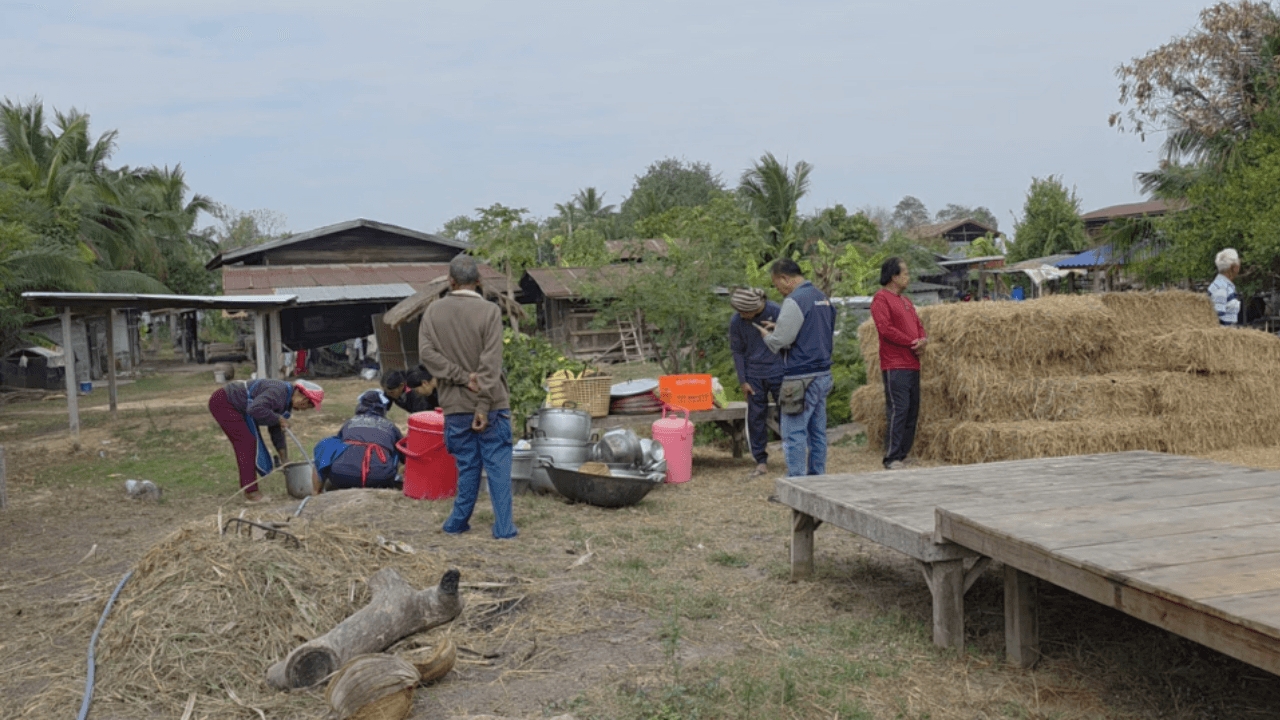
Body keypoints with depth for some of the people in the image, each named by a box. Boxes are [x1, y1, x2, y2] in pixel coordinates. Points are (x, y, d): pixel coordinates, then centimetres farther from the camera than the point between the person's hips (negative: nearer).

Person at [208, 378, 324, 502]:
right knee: (247, 442, -15)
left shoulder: (287, 403, 4)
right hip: (222, 402, -10)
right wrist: (278, 419, -27)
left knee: (252, 442, 7)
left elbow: (277, 432, 10)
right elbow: (256, 409, -41)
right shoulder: (279, 392, -27)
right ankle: (250, 491, -13)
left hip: (238, 408, 10)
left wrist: (285, 461, 9)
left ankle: (249, 488, 15)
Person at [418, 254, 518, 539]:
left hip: (455, 405, 3)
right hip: (489, 404, -3)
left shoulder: (433, 311, 2)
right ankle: (504, 527, 4)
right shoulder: (489, 311, -9)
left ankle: (458, 522, 20)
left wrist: (462, 376, -7)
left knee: (467, 465, 14)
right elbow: (491, 363, -14)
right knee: (498, 465, 3)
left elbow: (427, 352, -4)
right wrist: (484, 404, -14)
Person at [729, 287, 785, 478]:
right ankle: (761, 461, 14)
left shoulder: (776, 312, -12)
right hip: (754, 376, 2)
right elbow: (737, 352, 1)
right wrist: (743, 381, -1)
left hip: (778, 373, -2)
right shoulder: (736, 321, -7)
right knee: (756, 417, 5)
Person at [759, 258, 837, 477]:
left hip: (801, 378, -9)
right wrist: (778, 328, 18)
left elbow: (780, 341, -18)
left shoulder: (794, 301, -14)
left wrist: (766, 334, 6)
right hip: (823, 375, 9)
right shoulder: (823, 299, 15)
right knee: (817, 432, 13)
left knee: (794, 435, -3)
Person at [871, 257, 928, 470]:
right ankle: (892, 459, -8)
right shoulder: (881, 298, -7)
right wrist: (912, 343, -12)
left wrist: (923, 340, 0)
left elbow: (918, 325, 23)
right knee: (897, 411, -11)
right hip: (895, 366, -9)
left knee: (912, 412, 9)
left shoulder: (905, 300, 22)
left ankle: (903, 455, 16)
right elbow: (885, 329, -18)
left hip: (913, 364, 9)